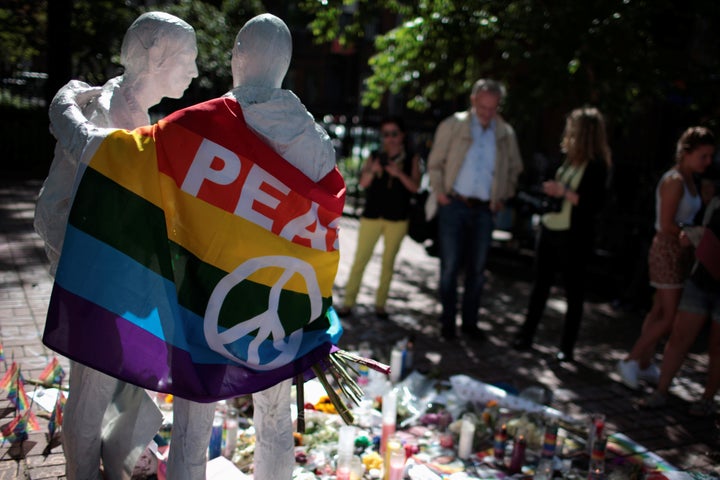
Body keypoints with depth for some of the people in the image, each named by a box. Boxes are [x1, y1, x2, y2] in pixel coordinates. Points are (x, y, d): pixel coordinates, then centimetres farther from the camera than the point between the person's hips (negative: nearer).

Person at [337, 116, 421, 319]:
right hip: (372, 216, 0)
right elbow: (363, 182, -6)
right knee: (360, 259, -2)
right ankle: (348, 302, 3)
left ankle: (380, 304, 13)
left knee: (388, 262, 6)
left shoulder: (411, 159, 5)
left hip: (397, 218, 0)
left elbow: (415, 186, -5)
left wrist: (399, 174, -22)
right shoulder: (374, 157, 7)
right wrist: (373, 170, -26)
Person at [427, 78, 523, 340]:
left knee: (477, 269, 8)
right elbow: (435, 163, 3)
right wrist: (440, 192, -5)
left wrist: (503, 197, 9)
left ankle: (470, 322, 20)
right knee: (450, 266, 1)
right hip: (454, 206, -2)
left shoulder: (505, 133, 6)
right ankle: (447, 321, 14)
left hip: (485, 210, 3)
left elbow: (515, 169, 18)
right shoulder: (452, 125, -1)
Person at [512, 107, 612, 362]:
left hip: (574, 236, -7)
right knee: (541, 284, 13)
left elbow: (595, 204, -19)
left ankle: (567, 347, 14)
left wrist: (564, 192, -20)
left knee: (574, 290, 5)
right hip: (549, 229, 7)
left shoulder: (596, 167, -12)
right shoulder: (566, 159, 8)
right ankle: (526, 335, 23)